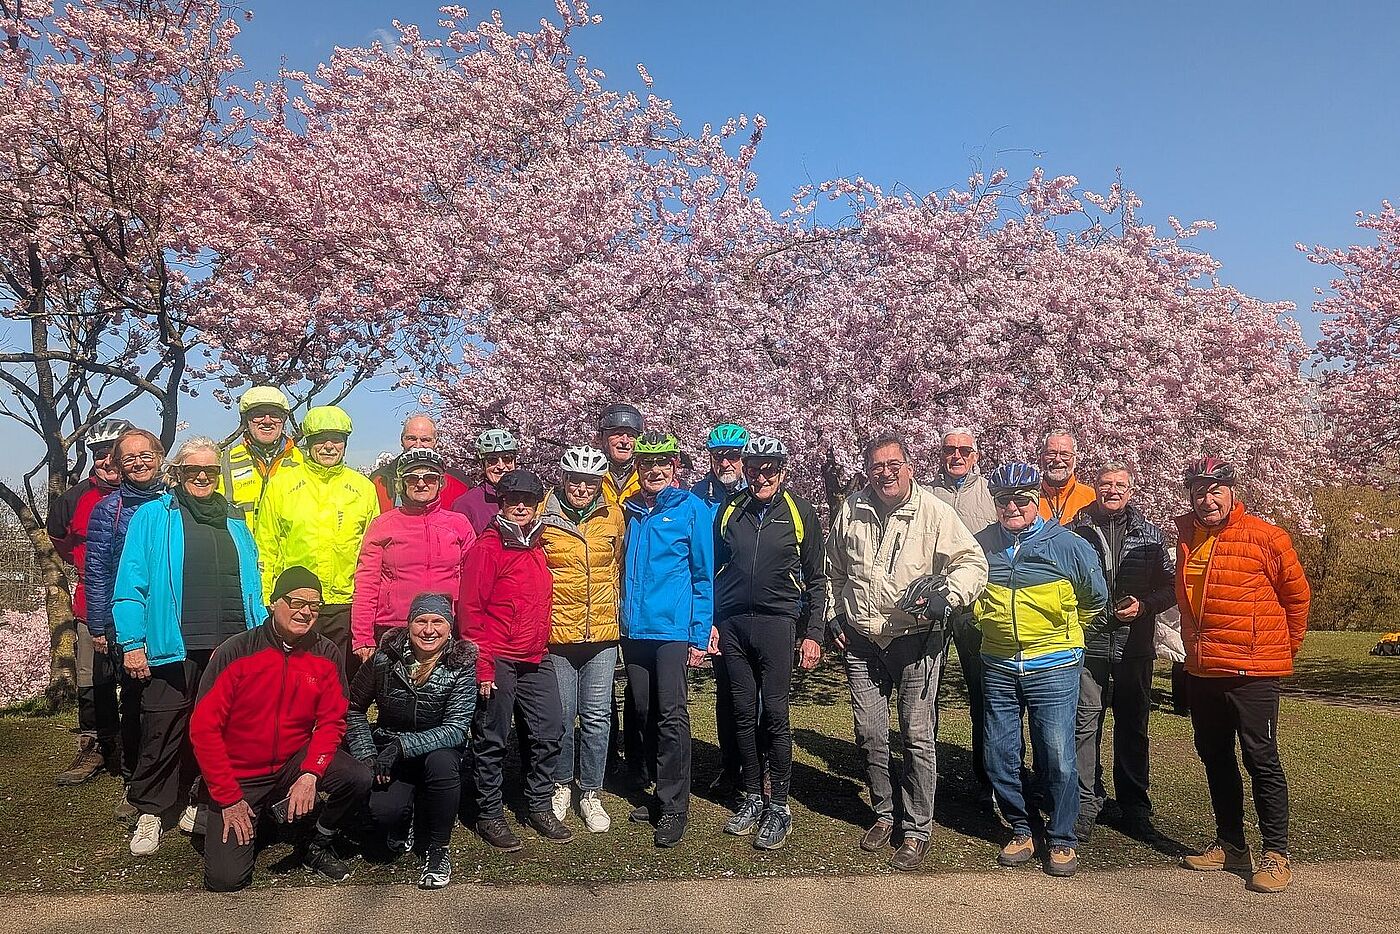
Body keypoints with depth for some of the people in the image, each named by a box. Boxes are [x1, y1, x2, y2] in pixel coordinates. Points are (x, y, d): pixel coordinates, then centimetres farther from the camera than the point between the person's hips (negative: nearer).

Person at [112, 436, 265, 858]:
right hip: (173, 647, -4)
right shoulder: (152, 517, 4)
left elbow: (251, 589, 17)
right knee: (163, 732, -1)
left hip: (231, 648, 4)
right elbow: (131, 585, -2)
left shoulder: (235, 525, 17)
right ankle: (150, 813, 14)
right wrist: (131, 642, -9)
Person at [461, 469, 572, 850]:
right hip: (497, 661, -7)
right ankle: (489, 815, 18)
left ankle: (539, 807, 24)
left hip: (533, 661, 7)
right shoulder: (487, 548, -9)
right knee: (492, 740, 3)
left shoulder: (537, 549, 13)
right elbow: (470, 609, -12)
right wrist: (481, 666, -15)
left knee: (549, 731, 9)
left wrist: (543, 645, 17)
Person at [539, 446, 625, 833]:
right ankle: (562, 785, 30)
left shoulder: (613, 516, 2)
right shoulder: (543, 516, -4)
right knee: (562, 717, 9)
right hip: (557, 633, -1)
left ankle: (591, 794, 21)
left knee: (597, 718, 7)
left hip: (602, 633, 2)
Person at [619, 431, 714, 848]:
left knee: (671, 715, -6)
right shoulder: (629, 510, 11)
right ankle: (663, 793, 26)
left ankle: (674, 807, 3)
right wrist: (623, 617, 13)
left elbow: (704, 576, -3)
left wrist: (700, 635, -7)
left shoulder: (692, 509, -3)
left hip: (673, 629, -5)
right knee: (645, 714, 12)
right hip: (634, 628, 6)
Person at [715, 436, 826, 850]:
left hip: (776, 622, -3)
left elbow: (816, 579, 2)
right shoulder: (730, 511, 8)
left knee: (775, 714, -3)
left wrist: (812, 633, -3)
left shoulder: (800, 512, 0)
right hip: (733, 624, 3)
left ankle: (779, 806, 9)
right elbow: (716, 571, 13)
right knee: (744, 714, 9)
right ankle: (752, 797, 22)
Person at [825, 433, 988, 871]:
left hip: (915, 640, -4)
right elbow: (834, 569, 18)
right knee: (869, 733, 11)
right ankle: (884, 813, 31)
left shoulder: (934, 512, -9)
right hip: (860, 641, 4)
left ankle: (916, 830, 16)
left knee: (918, 736, 1)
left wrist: (946, 594, -23)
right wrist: (834, 616, 13)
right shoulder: (850, 511, 4)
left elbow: (973, 563, -7)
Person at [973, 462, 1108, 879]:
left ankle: (1062, 840, 16)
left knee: (1057, 757, -3)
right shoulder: (981, 544, 1)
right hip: (998, 667, 3)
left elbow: (1097, 599, 9)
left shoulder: (1068, 545, -7)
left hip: (1053, 668, -3)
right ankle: (1020, 831, 26)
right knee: (1000, 756, 8)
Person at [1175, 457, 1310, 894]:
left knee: (1261, 759, -1)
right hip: (1201, 672, 6)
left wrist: (1286, 647, 10)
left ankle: (1276, 854, 11)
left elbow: (1297, 595, 2)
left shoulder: (1265, 537, -11)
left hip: (1253, 672, -6)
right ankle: (1231, 844, 28)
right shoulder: (1187, 536, 6)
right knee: (1214, 758, 14)